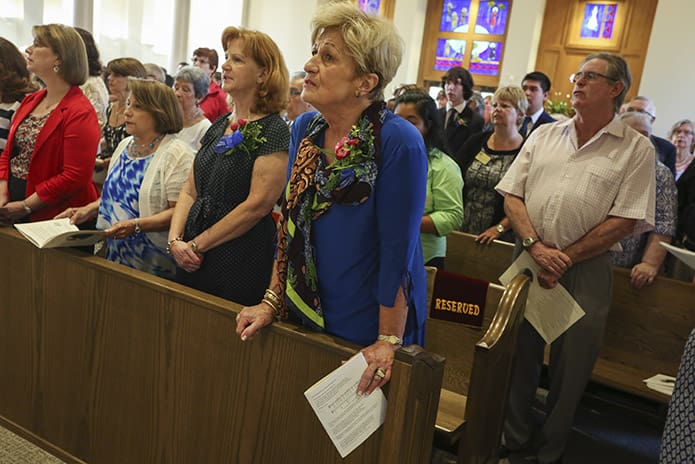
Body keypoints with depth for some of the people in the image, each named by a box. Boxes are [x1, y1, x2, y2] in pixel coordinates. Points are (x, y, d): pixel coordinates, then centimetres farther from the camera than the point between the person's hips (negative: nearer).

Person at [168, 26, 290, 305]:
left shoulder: (274, 132, -11)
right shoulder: (219, 126, 12)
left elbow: (257, 205, -19)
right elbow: (190, 191, 11)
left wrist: (197, 244, -14)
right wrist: (175, 239, -5)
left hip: (240, 267, -7)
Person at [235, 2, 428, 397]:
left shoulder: (399, 142, -22)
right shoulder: (305, 129, -2)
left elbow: (398, 251, -21)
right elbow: (289, 223, 4)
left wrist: (388, 342, -17)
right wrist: (272, 301, 3)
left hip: (368, 327, -5)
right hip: (305, 313, 6)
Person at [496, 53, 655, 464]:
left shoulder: (636, 149, 0)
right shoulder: (544, 135, 10)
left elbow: (625, 221, -7)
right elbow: (512, 195, 5)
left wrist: (563, 258, -12)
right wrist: (536, 246, -10)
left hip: (586, 271, -3)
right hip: (529, 260, 3)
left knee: (570, 368, 8)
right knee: (520, 355, 12)